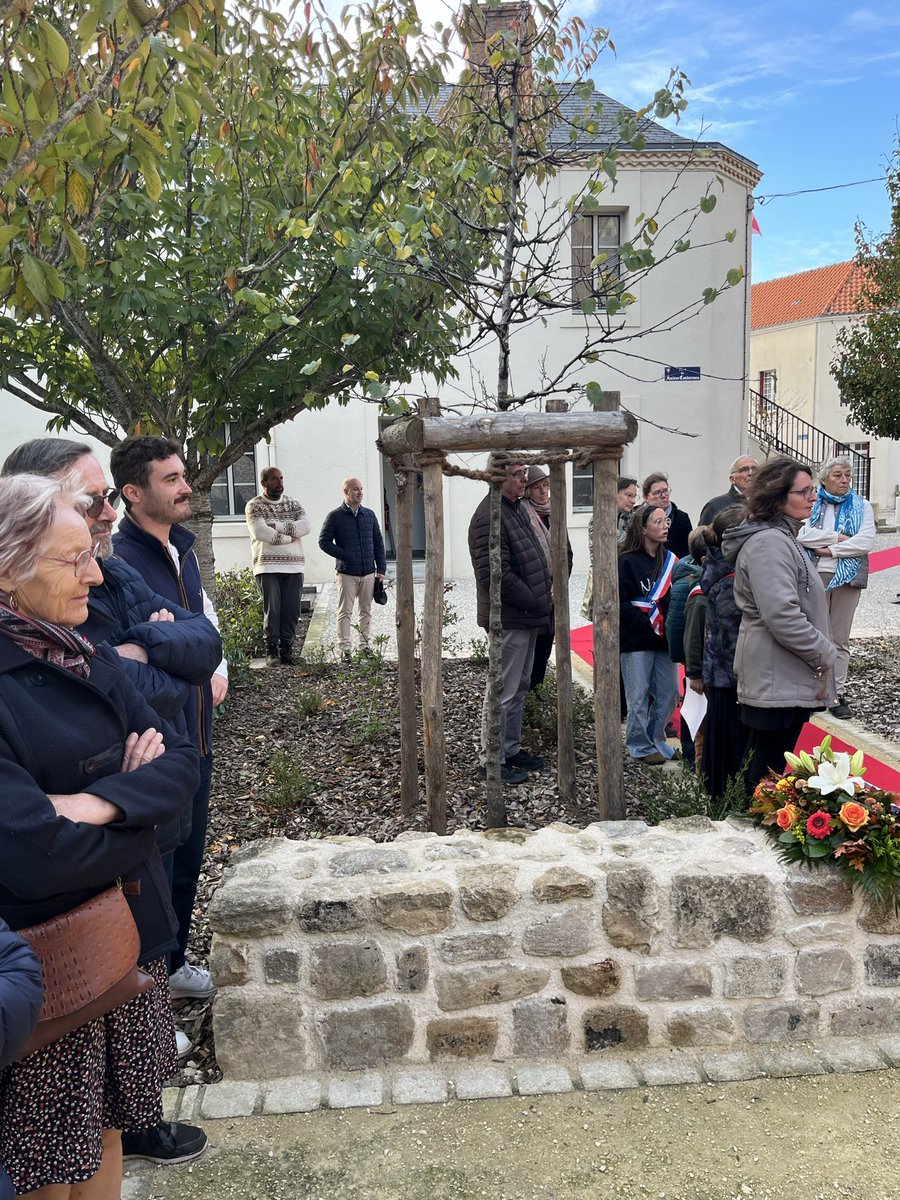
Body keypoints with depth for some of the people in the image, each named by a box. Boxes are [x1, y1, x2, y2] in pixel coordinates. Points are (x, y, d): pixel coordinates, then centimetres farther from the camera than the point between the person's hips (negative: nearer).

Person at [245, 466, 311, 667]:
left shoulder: (293, 504, 14)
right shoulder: (254, 506, 2)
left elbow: (306, 526, -3)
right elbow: (260, 532, -14)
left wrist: (277, 526, -11)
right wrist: (290, 537, -8)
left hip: (294, 567, 4)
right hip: (267, 566, -4)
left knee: (291, 610, 1)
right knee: (272, 609, -7)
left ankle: (286, 650, 7)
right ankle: (271, 651, -1)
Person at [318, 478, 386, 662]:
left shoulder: (369, 515, 11)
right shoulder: (335, 516, -2)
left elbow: (378, 542, 13)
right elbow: (323, 541, -3)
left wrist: (381, 568, 7)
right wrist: (344, 555, -11)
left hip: (369, 573, 4)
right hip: (347, 573, -4)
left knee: (366, 611, 10)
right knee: (345, 612, -2)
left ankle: (364, 645, 19)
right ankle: (344, 648, 1)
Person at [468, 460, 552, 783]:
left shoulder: (517, 509, 14)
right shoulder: (489, 516, -19)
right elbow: (496, 575, -24)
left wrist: (547, 589, 7)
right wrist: (535, 602, -16)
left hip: (527, 616, 10)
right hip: (508, 618, -10)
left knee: (519, 686, 18)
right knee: (503, 692, -3)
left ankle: (511, 749, 31)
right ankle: (491, 763, 7)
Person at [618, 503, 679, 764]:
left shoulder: (669, 560, 8)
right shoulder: (627, 561, -9)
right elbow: (621, 604, -12)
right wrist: (651, 626, -16)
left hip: (663, 640, 6)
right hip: (635, 642, -5)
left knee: (669, 693, 8)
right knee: (639, 696, 2)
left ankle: (655, 740, 26)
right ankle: (640, 746, 17)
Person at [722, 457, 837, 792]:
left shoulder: (781, 537, 17)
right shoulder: (769, 543, -18)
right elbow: (781, 615, -26)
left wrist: (821, 651, 18)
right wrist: (822, 654, -14)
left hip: (785, 677, 11)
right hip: (779, 680, -11)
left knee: (764, 766, 17)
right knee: (766, 770, -3)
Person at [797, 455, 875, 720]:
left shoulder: (861, 506, 8)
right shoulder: (811, 504, 7)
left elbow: (866, 541, -6)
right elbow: (802, 534, -10)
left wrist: (830, 549, -11)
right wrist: (838, 536, -13)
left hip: (847, 577, 1)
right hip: (814, 576, -1)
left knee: (840, 639, 4)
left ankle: (837, 693, 8)